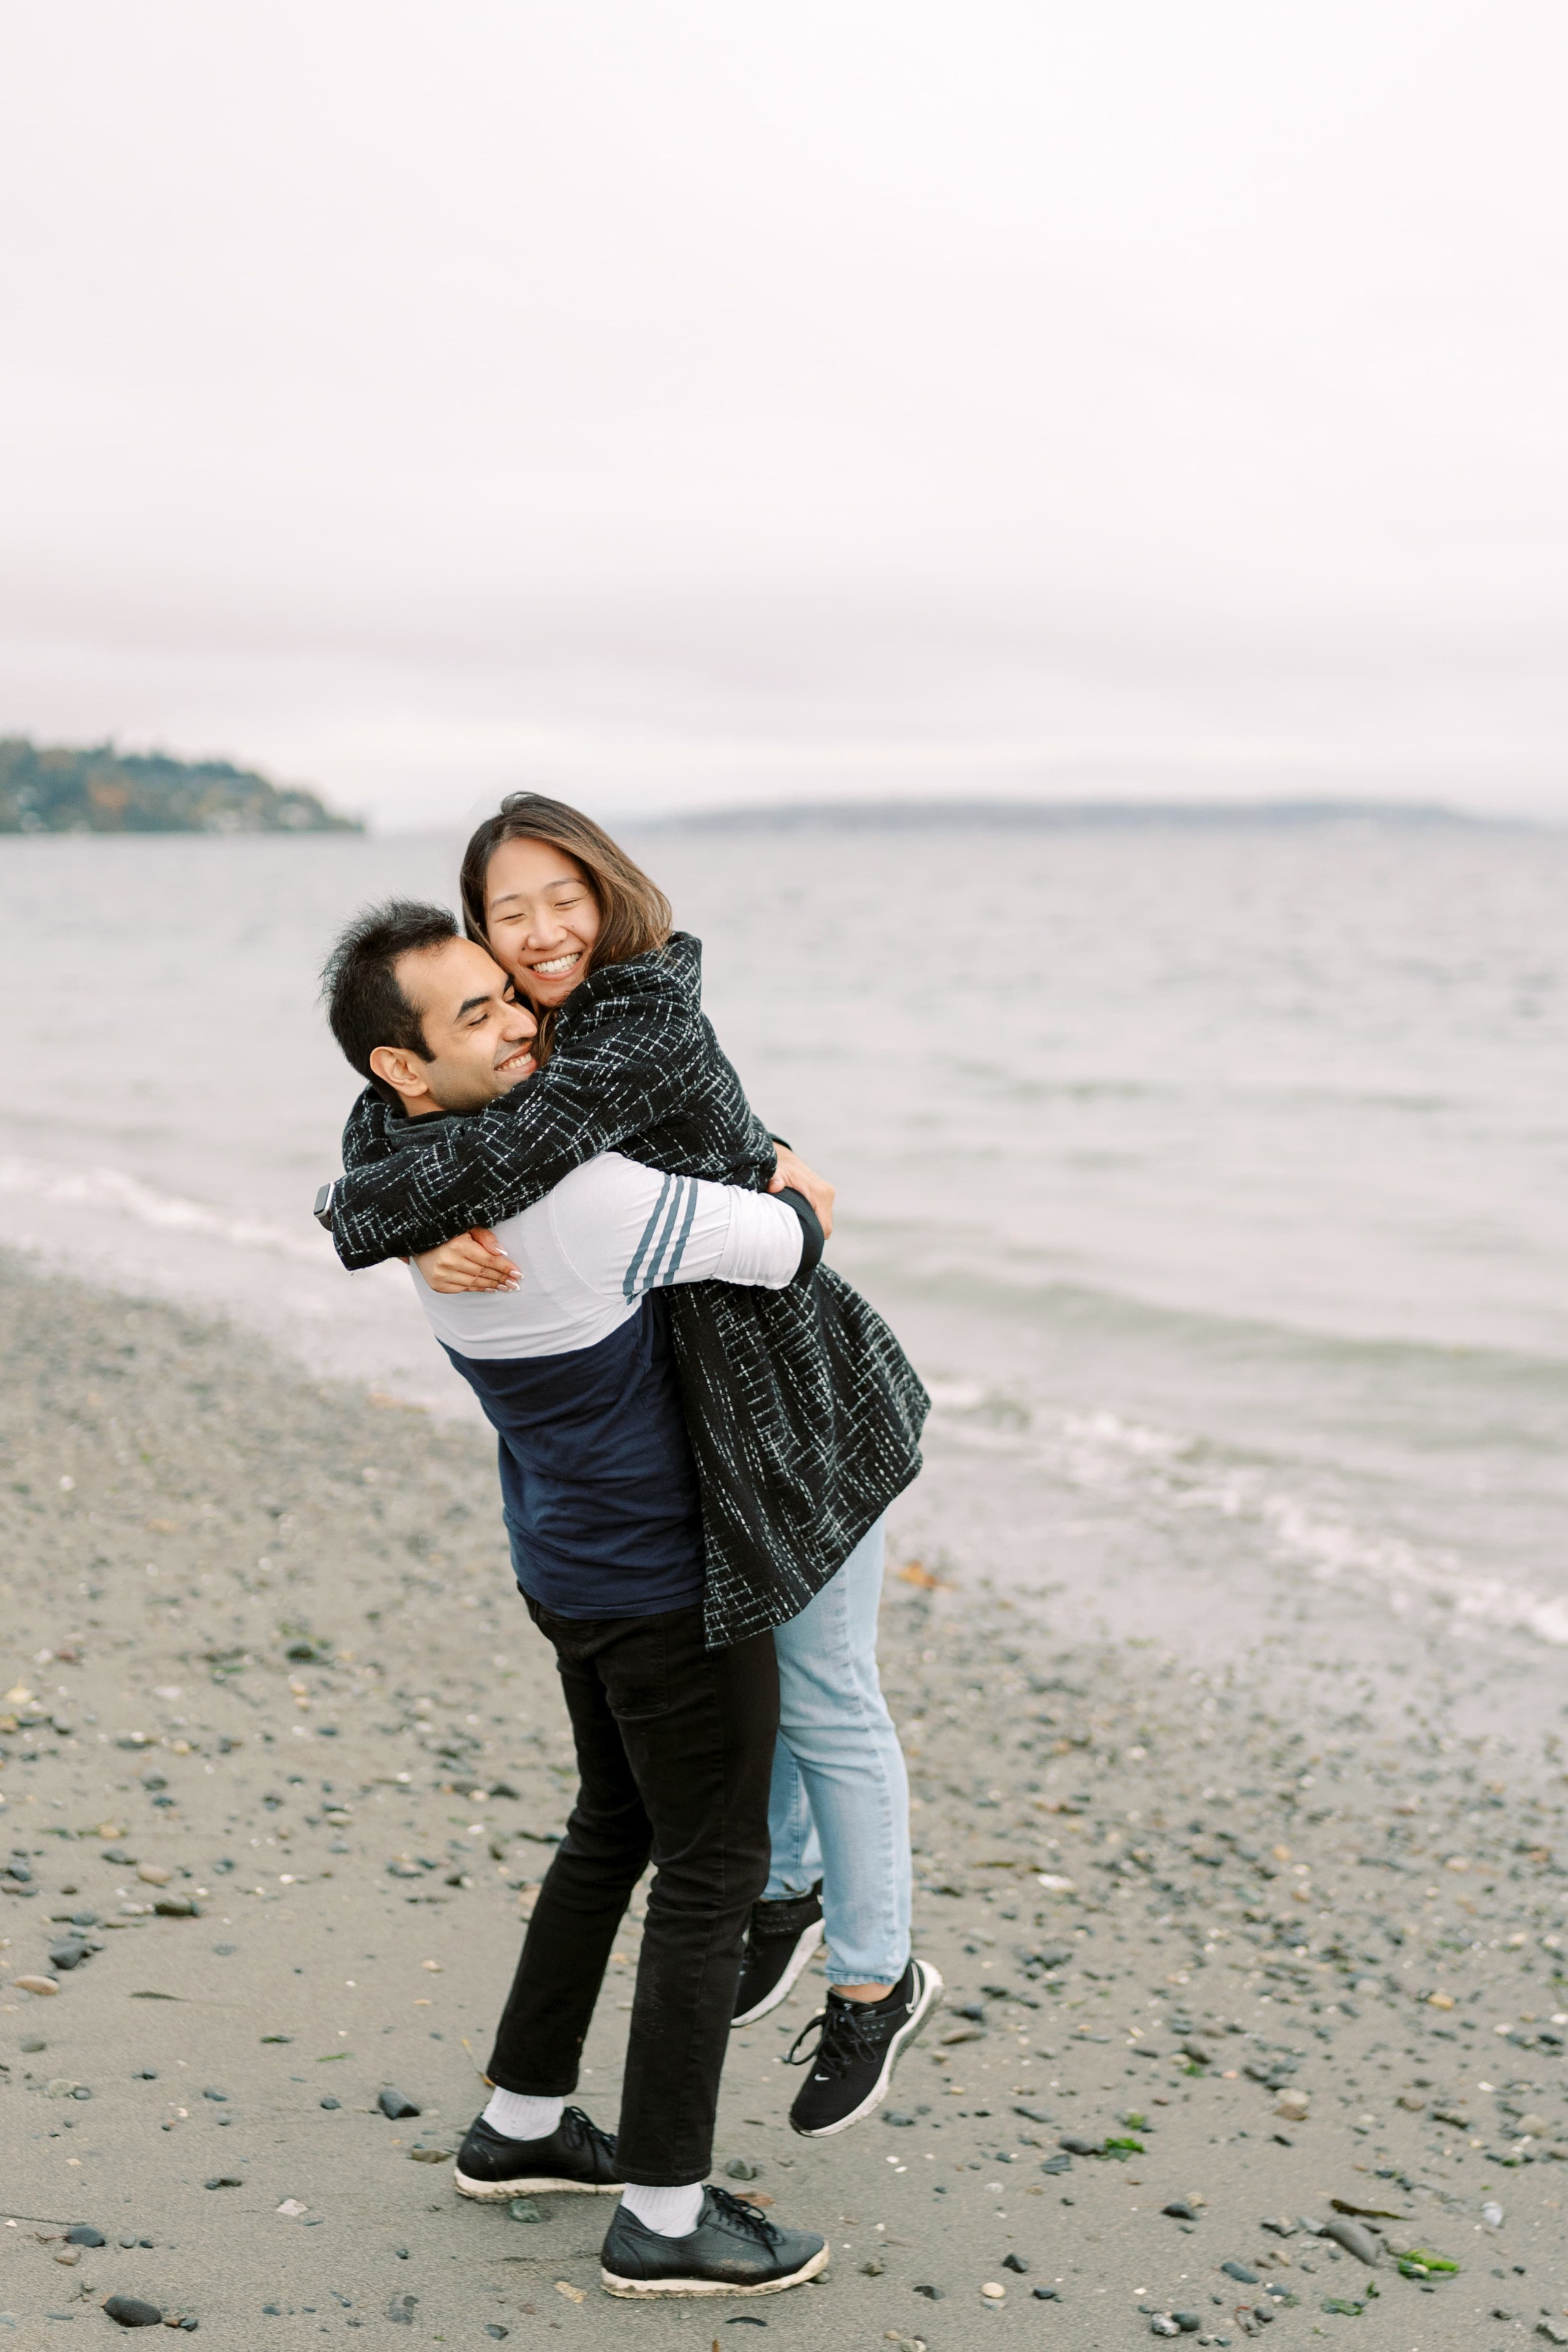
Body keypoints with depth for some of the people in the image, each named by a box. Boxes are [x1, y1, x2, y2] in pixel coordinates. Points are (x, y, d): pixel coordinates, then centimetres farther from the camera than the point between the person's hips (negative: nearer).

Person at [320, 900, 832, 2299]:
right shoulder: (574, 1196, -31)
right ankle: (666, 2218, 14)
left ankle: (523, 2126, 33)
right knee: (715, 1873, 3)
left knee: (617, 1830, 23)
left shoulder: (420, 1178, -1)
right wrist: (791, 1198, 0)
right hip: (671, 1582, -9)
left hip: (570, 1553, 9)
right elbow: (788, 1245, -24)